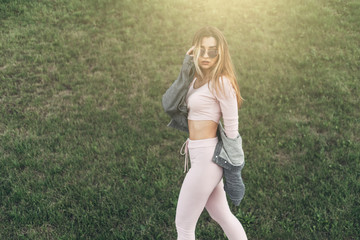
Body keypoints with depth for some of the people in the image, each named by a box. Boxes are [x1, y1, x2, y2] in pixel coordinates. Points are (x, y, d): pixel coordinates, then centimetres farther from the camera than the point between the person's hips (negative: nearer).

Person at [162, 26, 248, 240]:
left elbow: (232, 127, -14)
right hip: (198, 154, 9)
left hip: (207, 157, -9)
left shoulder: (221, 82, -15)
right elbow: (169, 104, -2)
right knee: (222, 216, 21)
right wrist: (185, 72, -11)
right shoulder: (197, 79, 10)